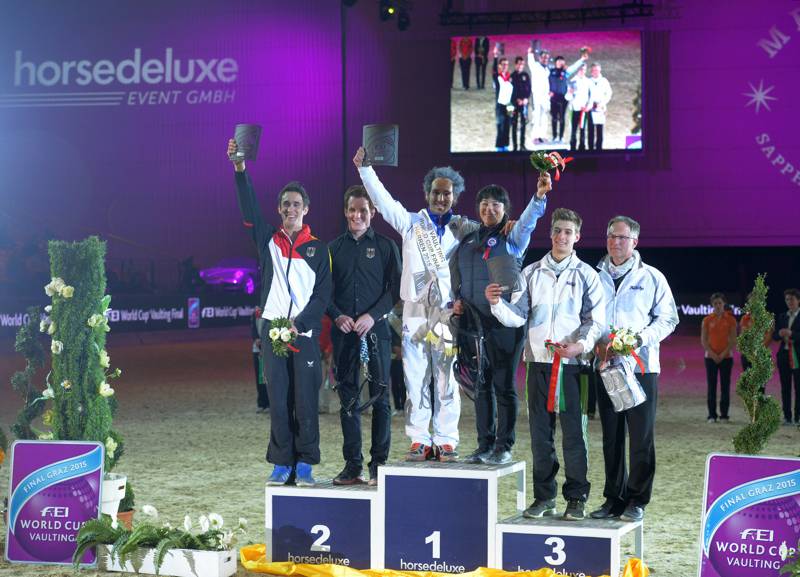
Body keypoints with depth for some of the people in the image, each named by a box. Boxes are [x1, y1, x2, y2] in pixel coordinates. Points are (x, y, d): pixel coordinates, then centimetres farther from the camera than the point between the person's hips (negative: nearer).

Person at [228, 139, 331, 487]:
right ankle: (281, 464, 6)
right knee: (278, 399, 2)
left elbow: (323, 295, 2)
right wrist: (240, 170, -16)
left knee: (306, 399, -3)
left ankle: (305, 465, 3)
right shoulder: (268, 241, 10)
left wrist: (298, 324, -10)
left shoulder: (318, 249, 7)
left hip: (305, 332, -1)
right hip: (273, 329, 1)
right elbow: (249, 210, -4)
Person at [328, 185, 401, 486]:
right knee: (348, 398, 4)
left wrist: (373, 315, -13)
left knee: (380, 398, -3)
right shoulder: (334, 248, 12)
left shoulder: (385, 246, 5)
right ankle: (352, 464, 8)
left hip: (376, 329, -2)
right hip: (344, 331, 2)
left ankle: (378, 464, 1)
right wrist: (337, 316, -6)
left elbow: (395, 288, 0)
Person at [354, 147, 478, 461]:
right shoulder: (411, 223, 11)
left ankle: (446, 442, 2)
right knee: (415, 380, 0)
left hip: (448, 313, 0)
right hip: (415, 313, 0)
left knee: (447, 381, -2)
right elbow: (382, 199, 4)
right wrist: (364, 167, -3)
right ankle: (419, 441, 5)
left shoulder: (463, 228, 12)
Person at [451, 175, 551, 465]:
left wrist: (539, 197, -40)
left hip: (504, 322, -5)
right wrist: (458, 299, 5)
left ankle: (504, 447, 3)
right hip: (474, 322, 5)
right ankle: (485, 445, 16)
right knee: (482, 385, 9)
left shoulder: (512, 237, 0)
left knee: (504, 385, -2)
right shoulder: (469, 240, 15)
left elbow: (527, 221, -21)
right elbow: (458, 276, 24)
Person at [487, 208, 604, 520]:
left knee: (574, 433, -3)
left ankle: (576, 498, 5)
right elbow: (517, 316, 6)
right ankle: (544, 497, 13)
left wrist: (581, 344, -18)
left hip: (572, 363, -3)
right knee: (540, 433, 5)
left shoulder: (586, 275, 4)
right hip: (538, 361, 3)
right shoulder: (531, 273, 12)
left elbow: (596, 319, -1)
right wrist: (497, 303, -14)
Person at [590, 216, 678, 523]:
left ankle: (637, 500, 5)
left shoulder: (652, 277, 4)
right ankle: (614, 498, 13)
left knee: (641, 437, -2)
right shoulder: (595, 276, 11)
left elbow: (668, 319, 4)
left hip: (641, 365, -2)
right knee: (611, 436, 6)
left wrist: (640, 339, -12)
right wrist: (597, 343, -6)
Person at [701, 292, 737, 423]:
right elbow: (703, 340, 2)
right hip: (711, 357, 1)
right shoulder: (707, 320, 4)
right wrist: (712, 354, -10)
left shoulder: (730, 319, 2)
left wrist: (723, 354, -11)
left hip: (726, 357, -1)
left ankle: (724, 415, 3)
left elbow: (733, 340, -1)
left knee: (725, 386, 0)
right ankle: (712, 415, 2)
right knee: (711, 386, -1)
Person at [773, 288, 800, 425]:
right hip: (784, 355, 4)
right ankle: (787, 417, 7)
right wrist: (779, 334, -12)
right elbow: (774, 336, 10)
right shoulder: (781, 317, 14)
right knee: (785, 388, 4)